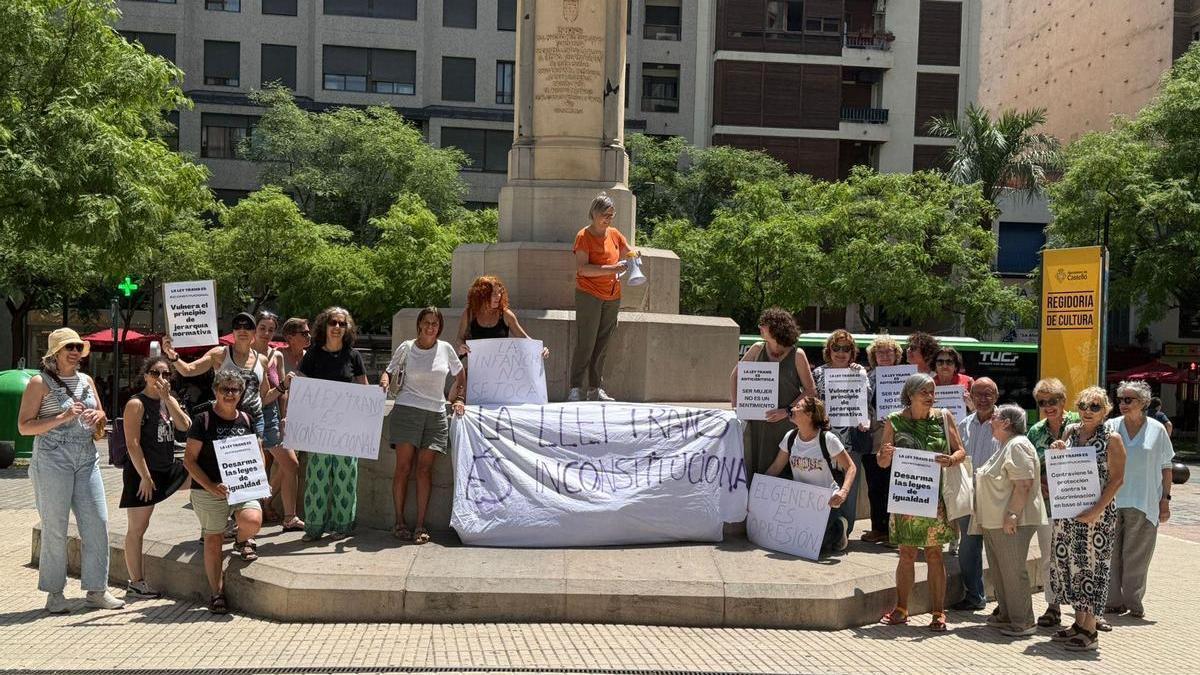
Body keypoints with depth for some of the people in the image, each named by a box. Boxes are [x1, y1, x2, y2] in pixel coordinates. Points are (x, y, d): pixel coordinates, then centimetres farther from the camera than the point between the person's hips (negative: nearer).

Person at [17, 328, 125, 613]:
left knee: (97, 522, 0)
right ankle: (54, 593, 11)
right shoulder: (40, 383, -4)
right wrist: (62, 418, -18)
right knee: (54, 528, 0)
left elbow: (102, 417, 24)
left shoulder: (86, 380, 13)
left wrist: (98, 417, 0)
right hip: (53, 460, -5)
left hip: (86, 458, 5)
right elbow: (24, 426, -9)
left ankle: (96, 589, 10)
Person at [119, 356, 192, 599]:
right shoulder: (136, 404, -11)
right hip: (142, 472, -7)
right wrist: (145, 477, -19)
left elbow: (184, 426, -7)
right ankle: (136, 583, 6)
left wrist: (167, 397, -13)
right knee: (137, 528, -1)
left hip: (168, 469, 7)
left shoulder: (170, 401, 10)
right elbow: (132, 443, -16)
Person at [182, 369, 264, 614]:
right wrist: (211, 487, -15)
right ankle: (217, 593, 18)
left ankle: (243, 541, 11)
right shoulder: (204, 420, -4)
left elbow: (258, 453, 20)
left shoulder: (246, 419, 9)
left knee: (252, 521, -25)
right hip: (208, 490, -2)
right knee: (213, 540, 4)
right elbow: (189, 459, -5)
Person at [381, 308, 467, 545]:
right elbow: (389, 371, 11)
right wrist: (385, 381, -11)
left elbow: (460, 376, 23)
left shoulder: (445, 349, 9)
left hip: (436, 415, 1)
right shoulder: (406, 348, 5)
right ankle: (399, 523, 2)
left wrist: (458, 399, 13)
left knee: (424, 470, -3)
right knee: (403, 467, -4)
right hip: (407, 410, -1)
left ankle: (420, 525, 0)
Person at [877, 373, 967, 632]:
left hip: (935, 496, 0)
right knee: (907, 554, 4)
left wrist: (949, 460, -18)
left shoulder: (943, 417, 1)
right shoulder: (894, 422, 0)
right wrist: (886, 455, -19)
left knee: (934, 553, 3)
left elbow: (961, 451, 4)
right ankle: (901, 609, 15)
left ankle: (938, 612, 9)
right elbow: (882, 463, 5)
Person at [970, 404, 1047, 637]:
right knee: (999, 570, 16)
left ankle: (1023, 622, 0)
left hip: (1010, 523, -11)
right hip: (994, 522, 11)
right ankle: (1006, 614, 26)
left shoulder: (1017, 446, -15)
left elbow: (1023, 484, -23)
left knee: (1013, 570, -6)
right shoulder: (1005, 446, 19)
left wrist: (1011, 515, -26)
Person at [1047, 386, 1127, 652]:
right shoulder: (1071, 432, 9)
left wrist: (1097, 510, -19)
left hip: (1097, 513, -6)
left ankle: (1090, 631, 6)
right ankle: (1079, 622, 23)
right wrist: (1056, 453, -4)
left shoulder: (1111, 439, -7)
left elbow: (1117, 479, -11)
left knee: (1092, 565, -2)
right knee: (1068, 563, 9)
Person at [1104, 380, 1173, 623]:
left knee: (1136, 556, 3)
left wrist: (1165, 499, 3)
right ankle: (1113, 601, 12)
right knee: (1110, 554, 3)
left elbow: (1166, 467, 8)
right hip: (1112, 501, 1)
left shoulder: (1157, 429, 3)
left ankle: (1134, 603, 14)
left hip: (1143, 503, -1)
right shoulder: (1110, 427, 4)